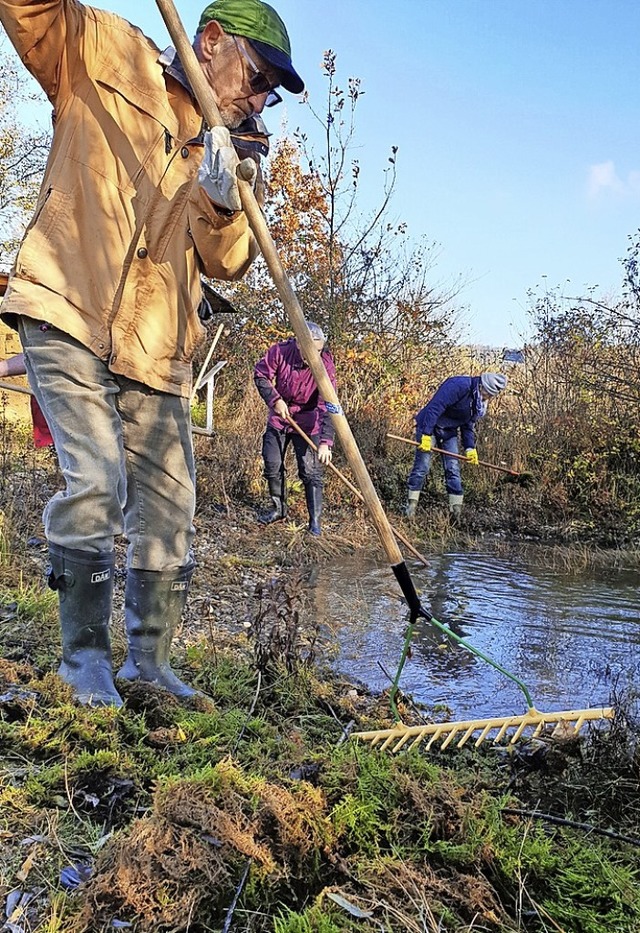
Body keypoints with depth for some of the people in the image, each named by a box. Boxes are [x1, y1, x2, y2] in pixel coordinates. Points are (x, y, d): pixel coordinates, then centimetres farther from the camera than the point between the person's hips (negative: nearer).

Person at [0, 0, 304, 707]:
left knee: (169, 512, 3)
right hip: (67, 317, -4)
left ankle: (148, 660, 21)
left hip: (155, 353, 5)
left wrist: (220, 203, -15)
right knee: (95, 481, -18)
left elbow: (226, 263, 5)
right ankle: (84, 653, 4)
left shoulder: (225, 152, 17)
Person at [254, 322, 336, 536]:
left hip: (307, 423, -3)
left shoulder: (325, 365, -26)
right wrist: (275, 399, -20)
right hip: (279, 417, 3)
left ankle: (315, 520, 1)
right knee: (272, 466, 8)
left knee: (310, 471, -9)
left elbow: (328, 407, -31)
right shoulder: (280, 352, -21)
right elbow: (260, 375, -5)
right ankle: (278, 508, 28)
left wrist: (326, 442, -40)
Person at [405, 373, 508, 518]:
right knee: (422, 466, -10)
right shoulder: (459, 385, -26)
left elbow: (468, 425, 11)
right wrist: (426, 435, -33)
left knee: (453, 469, 1)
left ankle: (456, 510, 5)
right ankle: (411, 504, 1)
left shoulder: (481, 402, 2)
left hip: (449, 431, 7)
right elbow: (434, 407, -30)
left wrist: (470, 448, 0)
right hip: (429, 425, -7)